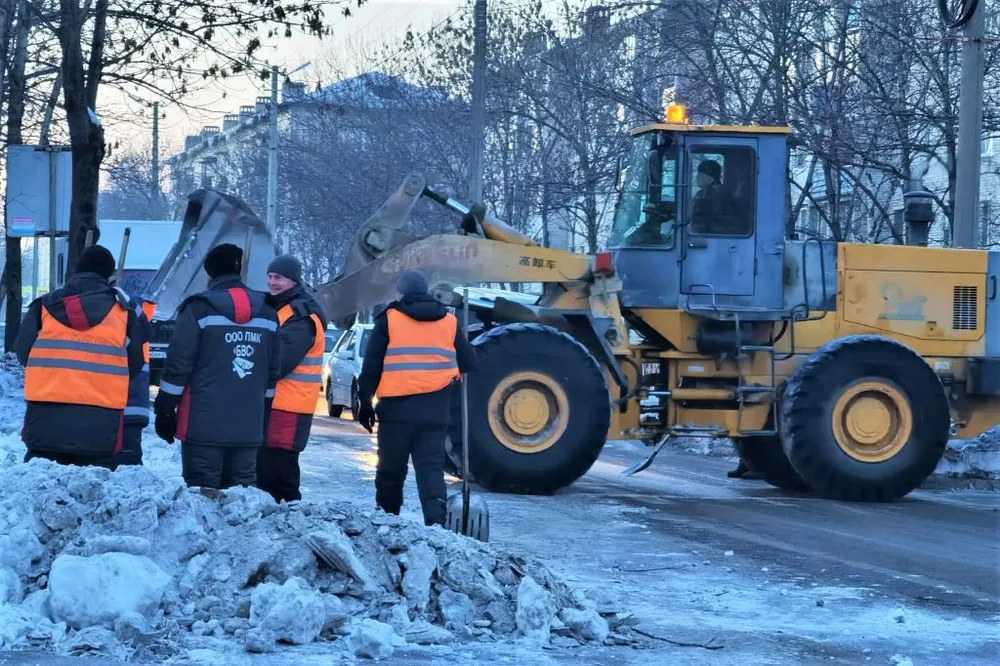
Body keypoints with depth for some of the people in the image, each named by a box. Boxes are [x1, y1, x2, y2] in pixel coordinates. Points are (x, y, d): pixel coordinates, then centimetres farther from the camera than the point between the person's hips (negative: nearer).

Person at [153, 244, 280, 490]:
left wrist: (164, 410, 0)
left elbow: (178, 364, -7)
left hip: (205, 424, -5)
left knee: (202, 491, -5)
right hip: (250, 426, 5)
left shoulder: (199, 309, -5)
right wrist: (262, 413, 22)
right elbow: (273, 370, 15)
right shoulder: (267, 313, 13)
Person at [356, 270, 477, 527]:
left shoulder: (389, 318, 1)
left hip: (397, 407, -2)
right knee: (431, 466, 0)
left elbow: (371, 364, 0)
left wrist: (365, 401, 6)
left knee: (391, 468, 9)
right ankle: (436, 519, -18)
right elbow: (468, 362, 16)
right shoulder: (449, 322, 9)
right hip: (436, 409, 2)